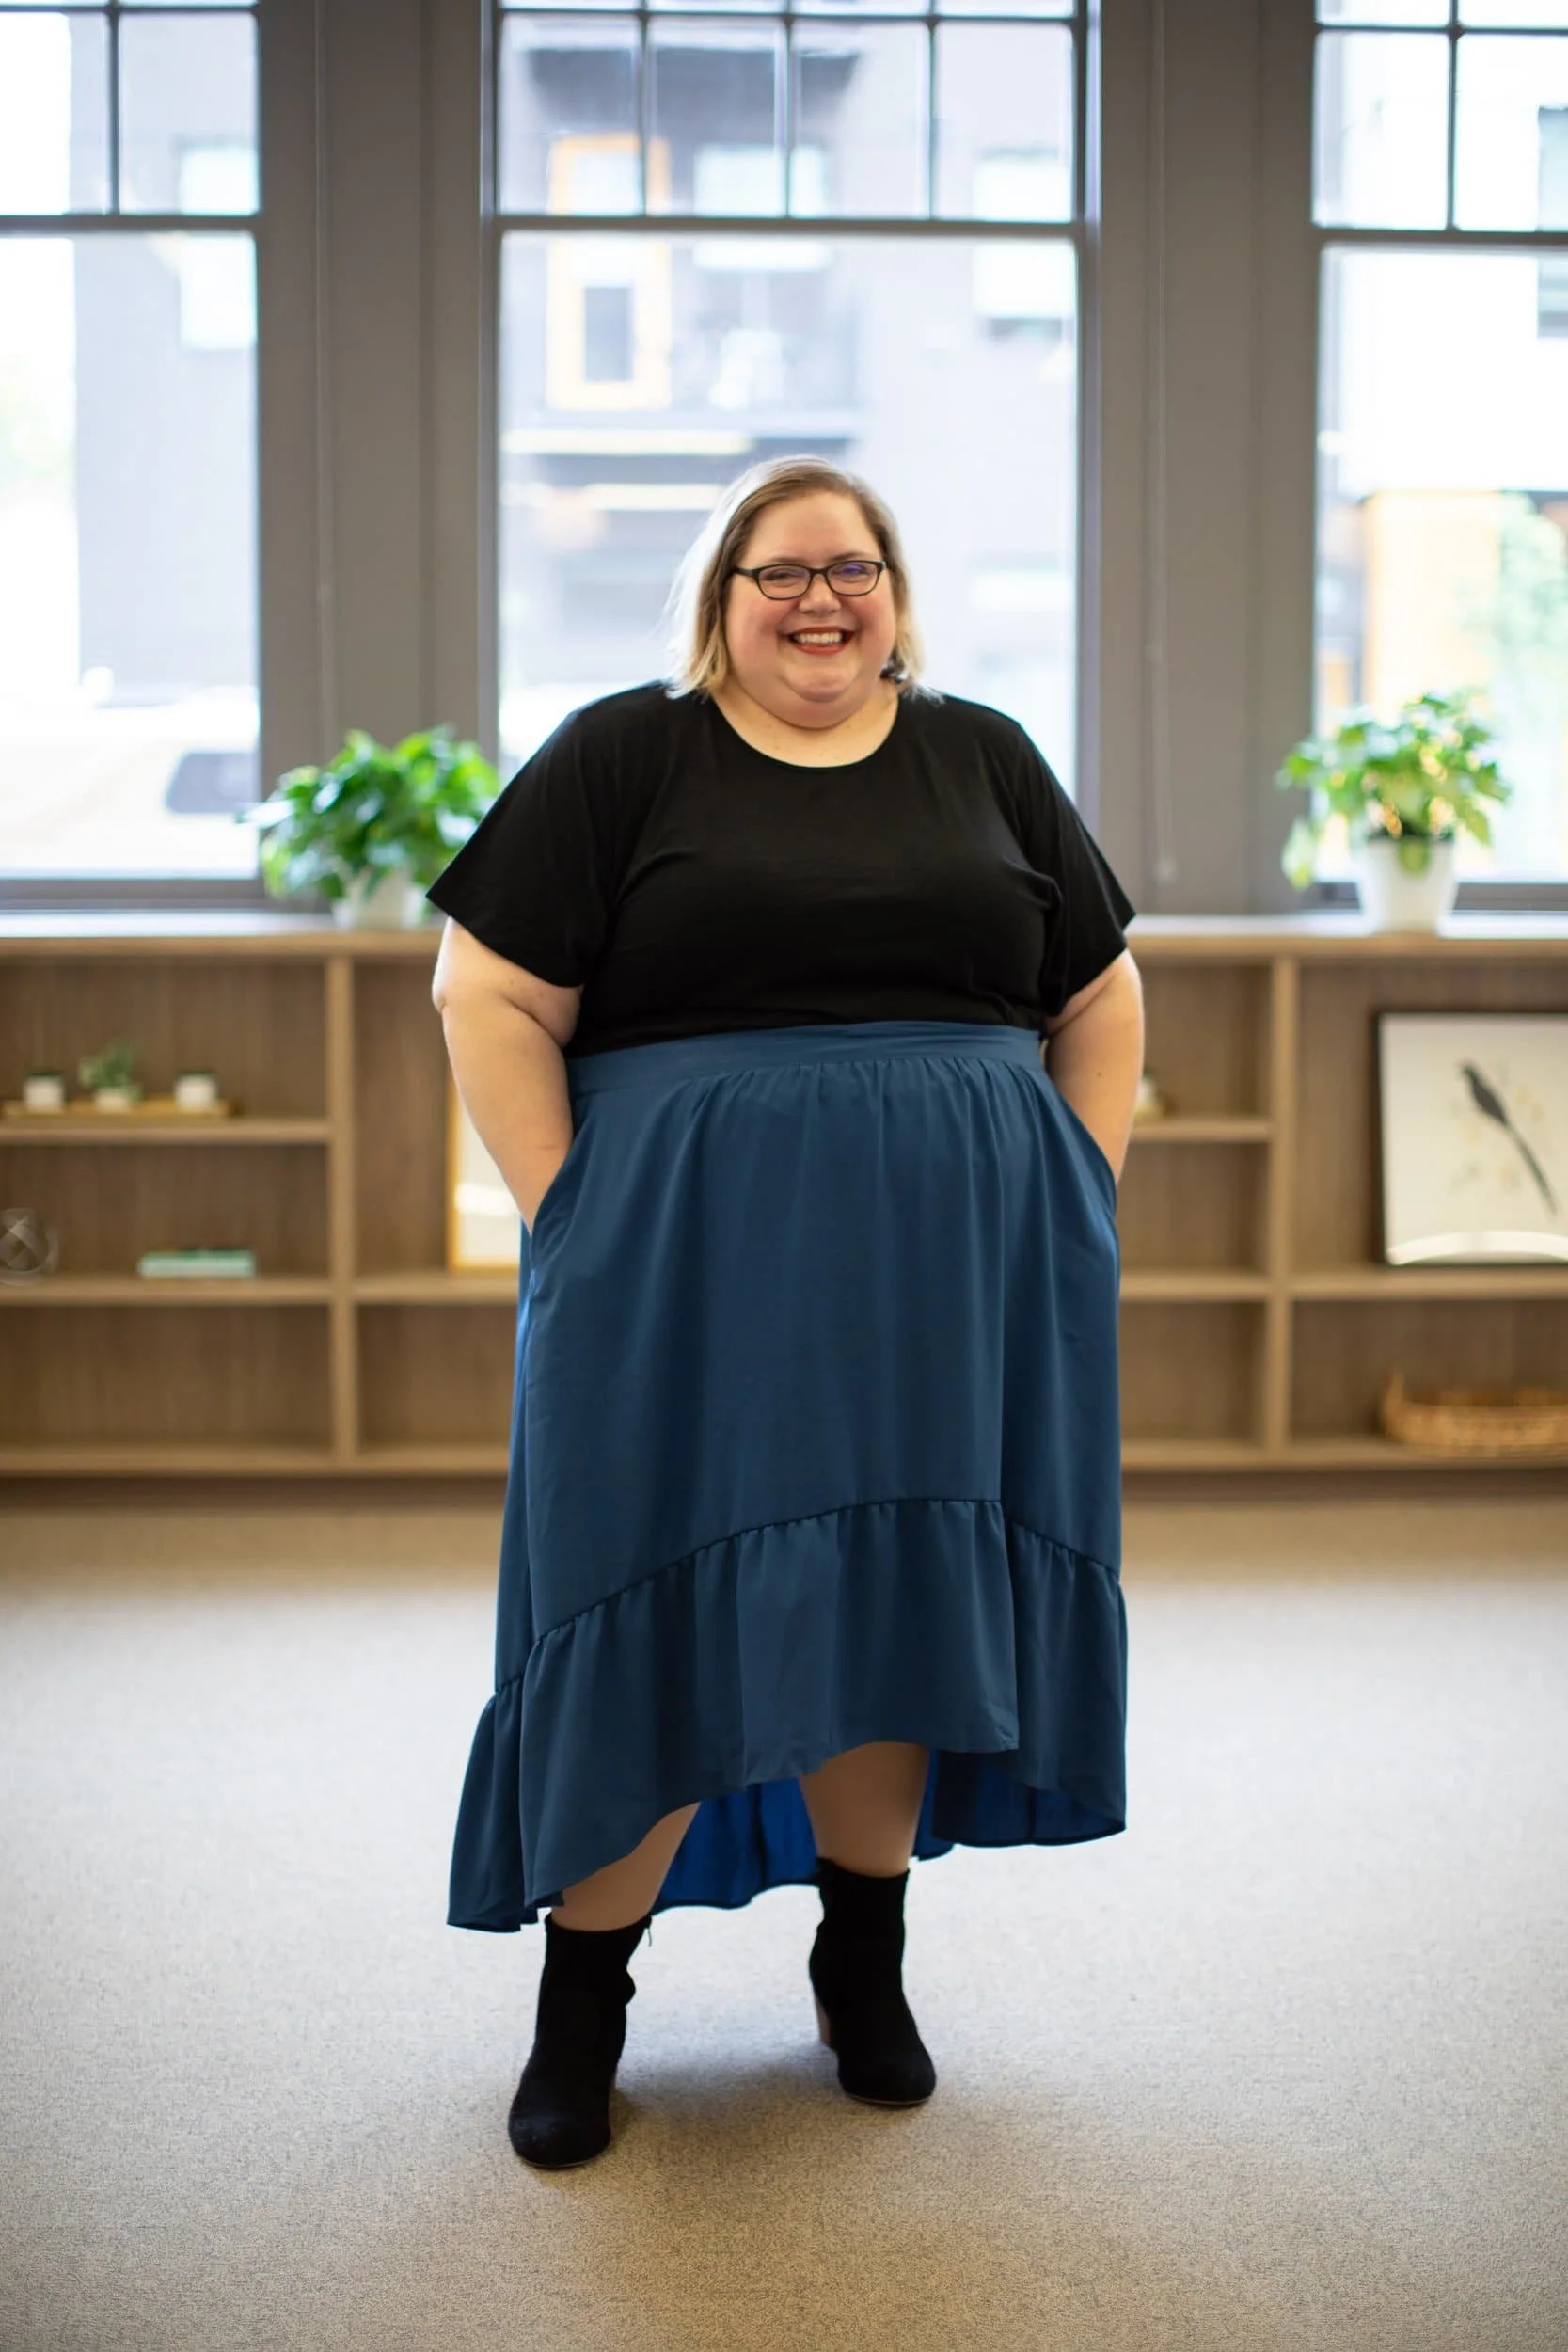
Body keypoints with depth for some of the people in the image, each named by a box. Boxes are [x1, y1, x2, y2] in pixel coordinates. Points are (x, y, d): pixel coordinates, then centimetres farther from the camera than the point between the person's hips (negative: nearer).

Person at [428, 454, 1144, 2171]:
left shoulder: (986, 760, 12)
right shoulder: (621, 758, 2)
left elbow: (1101, 998, 14)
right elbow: (490, 997, -2)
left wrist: (1084, 1195, 4)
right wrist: (570, 1219, -9)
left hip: (954, 1271, 3)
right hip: (688, 1263, -2)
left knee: (899, 1591, 9)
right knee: (662, 1608, 0)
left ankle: (864, 1953, 27)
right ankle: (582, 1998, 15)